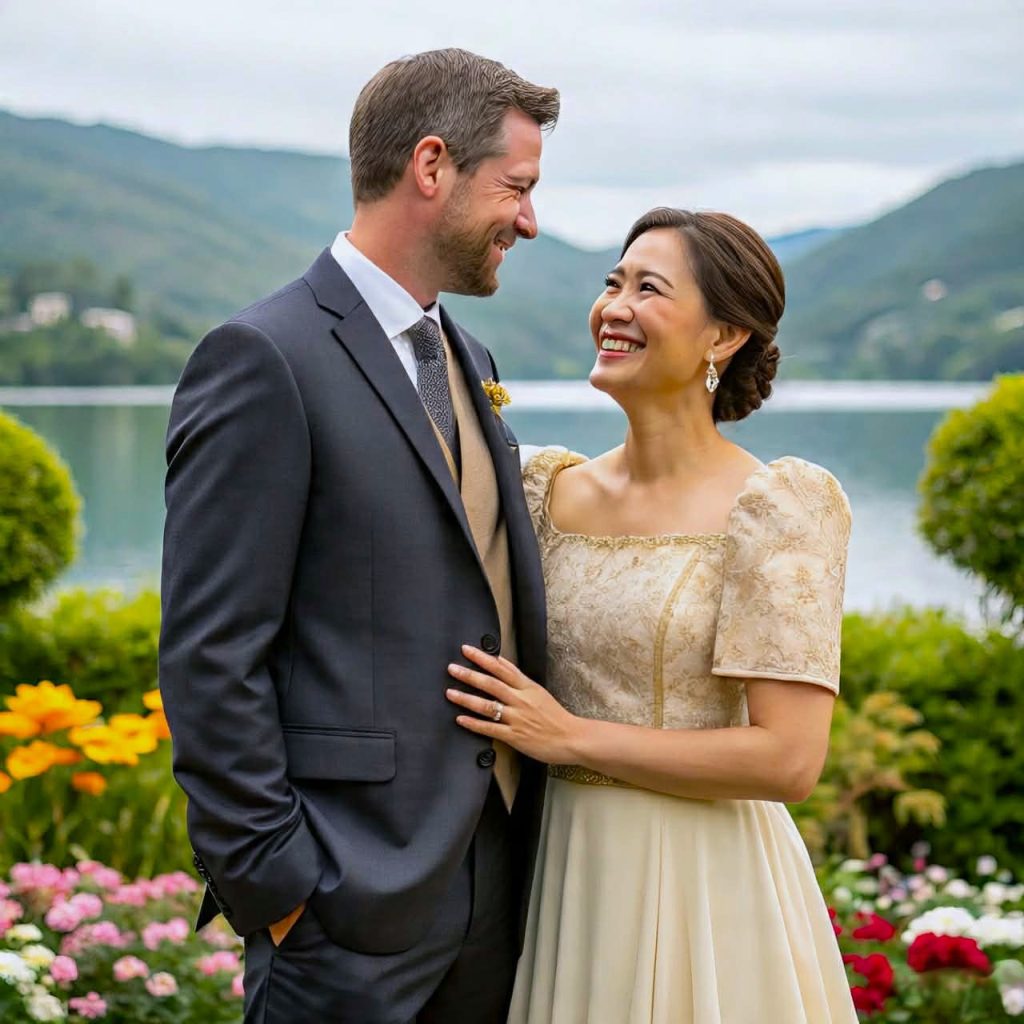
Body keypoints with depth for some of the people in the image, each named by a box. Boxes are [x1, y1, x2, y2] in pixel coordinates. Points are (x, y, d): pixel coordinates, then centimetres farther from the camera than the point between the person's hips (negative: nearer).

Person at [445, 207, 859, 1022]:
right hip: (570, 879, 5)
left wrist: (572, 738, -14)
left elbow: (789, 759, -18)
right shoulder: (551, 490, 4)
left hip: (705, 887, -5)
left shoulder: (775, 510, -12)